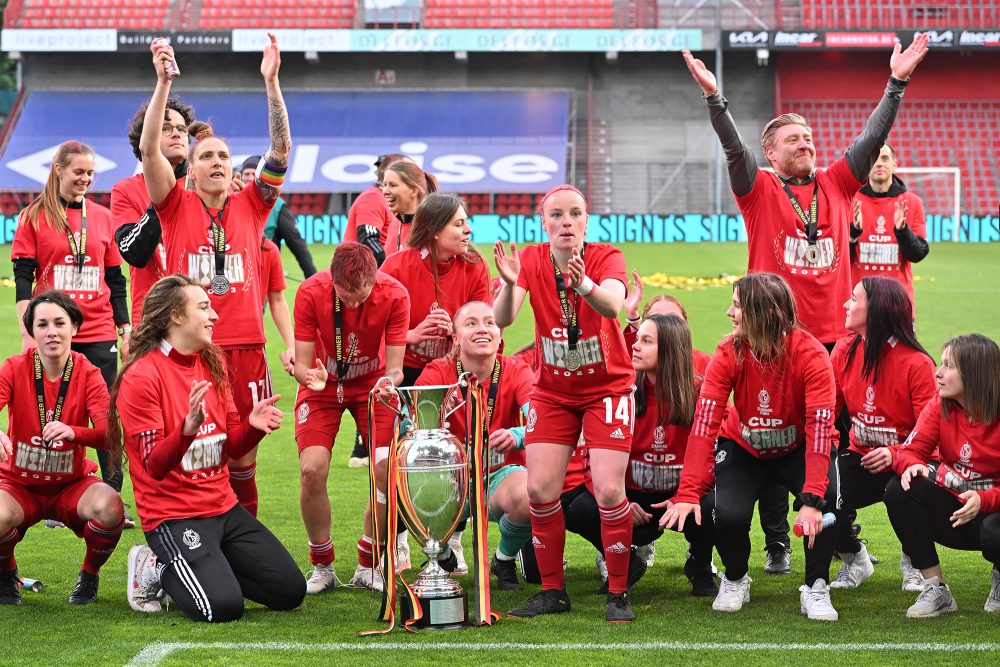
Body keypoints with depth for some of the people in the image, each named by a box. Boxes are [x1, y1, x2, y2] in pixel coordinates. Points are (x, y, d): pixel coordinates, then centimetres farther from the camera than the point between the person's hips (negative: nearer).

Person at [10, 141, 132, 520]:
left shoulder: (103, 217, 10)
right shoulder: (34, 217, 2)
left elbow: (116, 279, 14)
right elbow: (22, 277, -1)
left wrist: (125, 329, 10)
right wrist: (27, 332, -9)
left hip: (99, 334, 2)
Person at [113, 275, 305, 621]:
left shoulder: (212, 364, 10)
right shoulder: (140, 377, -13)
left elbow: (232, 447, 12)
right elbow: (155, 466, -17)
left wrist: (252, 424, -9)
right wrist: (187, 428, -35)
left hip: (224, 508, 7)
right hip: (173, 515, -7)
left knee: (290, 591, 0)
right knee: (223, 607, -24)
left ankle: (208, 568, 18)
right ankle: (157, 569, 4)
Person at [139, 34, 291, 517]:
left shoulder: (250, 206, 10)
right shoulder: (177, 206, 6)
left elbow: (281, 150, 1)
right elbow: (149, 150, -6)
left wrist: (271, 83, -9)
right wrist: (163, 82, -16)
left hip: (244, 346, 2)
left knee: (242, 458, 7)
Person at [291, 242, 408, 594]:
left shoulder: (394, 295, -24)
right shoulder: (311, 293, -25)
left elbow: (394, 367, -20)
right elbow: (302, 363, -20)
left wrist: (390, 381, -42)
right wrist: (309, 375, -43)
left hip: (372, 385, 1)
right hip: (323, 384, 0)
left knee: (388, 470, -17)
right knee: (312, 469, -20)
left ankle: (368, 565, 3)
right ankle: (322, 566, 2)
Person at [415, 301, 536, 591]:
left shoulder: (516, 373, -9)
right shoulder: (438, 373, -8)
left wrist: (516, 436, -49)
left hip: (502, 475, -1)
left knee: (529, 496, -35)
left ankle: (505, 559, 2)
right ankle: (443, 557, 7)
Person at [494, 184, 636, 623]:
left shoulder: (606, 258, -16)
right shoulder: (531, 261, -9)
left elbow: (612, 306, -38)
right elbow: (502, 319, -24)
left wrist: (585, 286, -58)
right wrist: (509, 285, -45)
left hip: (607, 389, -2)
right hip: (552, 392, 3)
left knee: (609, 490, -14)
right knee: (540, 489, -7)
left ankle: (618, 594, 0)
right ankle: (552, 591, 8)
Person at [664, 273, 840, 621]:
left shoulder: (811, 354, -27)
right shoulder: (729, 353, -21)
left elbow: (820, 428, -34)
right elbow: (704, 423, -26)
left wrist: (812, 498, -44)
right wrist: (688, 493, -34)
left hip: (797, 450, -1)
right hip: (743, 448, 1)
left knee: (827, 499, -30)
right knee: (728, 513, -25)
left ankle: (816, 589, -7)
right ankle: (735, 581, 9)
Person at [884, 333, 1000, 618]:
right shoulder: (940, 407, -4)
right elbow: (911, 450, -11)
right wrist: (912, 465, -35)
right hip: (953, 508, 5)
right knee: (899, 490, -21)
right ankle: (936, 591, -12)